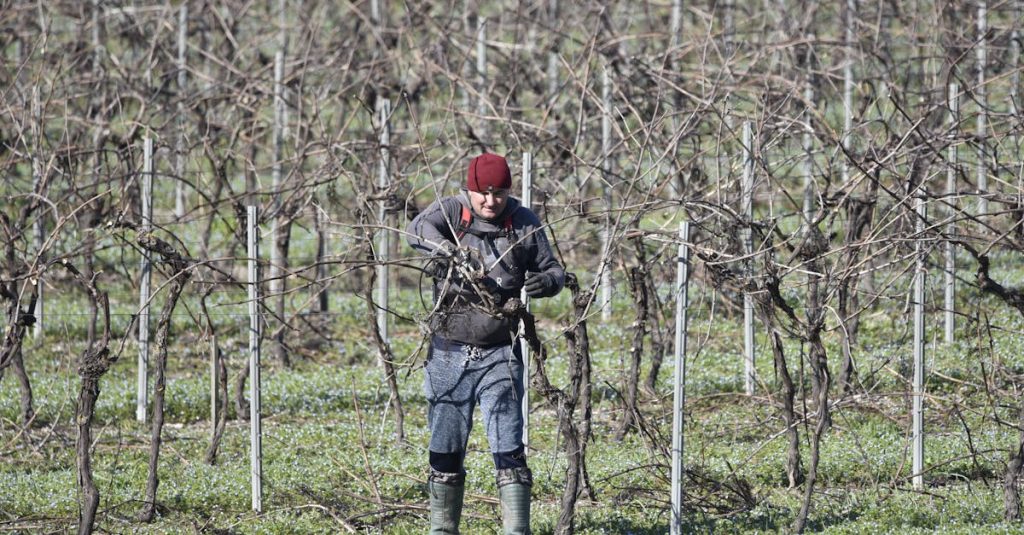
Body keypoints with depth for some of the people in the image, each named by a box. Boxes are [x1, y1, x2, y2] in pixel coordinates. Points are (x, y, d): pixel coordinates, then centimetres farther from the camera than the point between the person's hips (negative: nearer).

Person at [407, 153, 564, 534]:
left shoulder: (524, 224, 1)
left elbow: (553, 270, 11)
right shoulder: (451, 211, -2)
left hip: (499, 355, -1)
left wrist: (548, 281, -15)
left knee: (508, 449, -7)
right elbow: (419, 230, -22)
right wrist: (450, 252, -42)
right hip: (449, 353, 1)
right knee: (445, 449, 9)